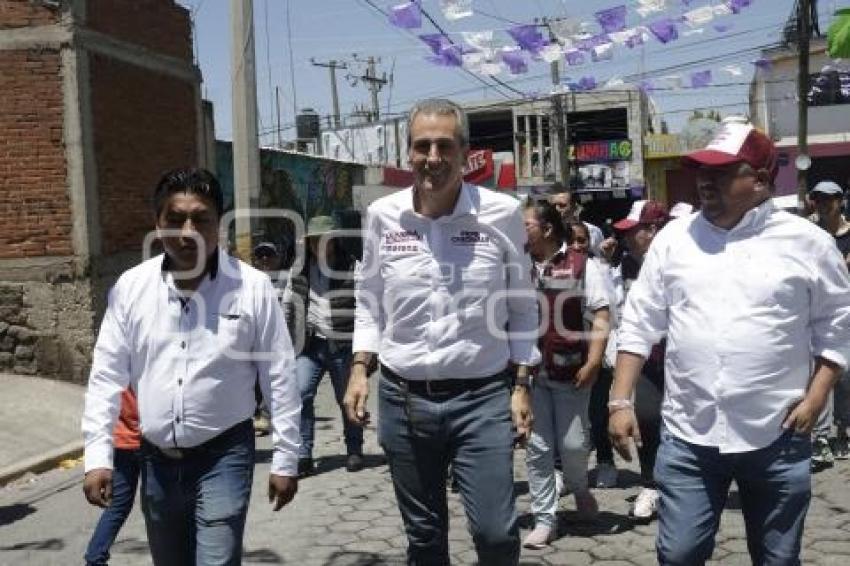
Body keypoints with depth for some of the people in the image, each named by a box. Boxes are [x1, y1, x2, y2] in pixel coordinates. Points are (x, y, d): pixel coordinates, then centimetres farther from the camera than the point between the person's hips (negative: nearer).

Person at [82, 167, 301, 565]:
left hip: (223, 454, -3)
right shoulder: (130, 287, -3)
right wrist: (98, 456, -4)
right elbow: (106, 376, 1)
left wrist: (285, 460, -4)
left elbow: (279, 378, -6)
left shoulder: (252, 287, -11)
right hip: (156, 458, 4)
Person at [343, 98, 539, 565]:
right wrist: (359, 371, 1)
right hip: (402, 398, 2)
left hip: (483, 397, -2)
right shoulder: (382, 215, -1)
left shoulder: (502, 213, -6)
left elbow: (522, 308, 3)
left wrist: (521, 387, 0)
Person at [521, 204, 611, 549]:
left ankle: (579, 488, 36)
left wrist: (593, 362, -12)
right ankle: (544, 519, 16)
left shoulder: (582, 265, -2)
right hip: (529, 371, 3)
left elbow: (600, 318, -3)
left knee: (572, 443, 3)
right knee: (537, 446, 5)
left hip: (570, 369, -2)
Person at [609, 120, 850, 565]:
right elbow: (639, 325, 3)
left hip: (778, 437, 0)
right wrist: (620, 402, -2)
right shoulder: (673, 238, 2)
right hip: (688, 436, 1)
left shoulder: (808, 242, -2)